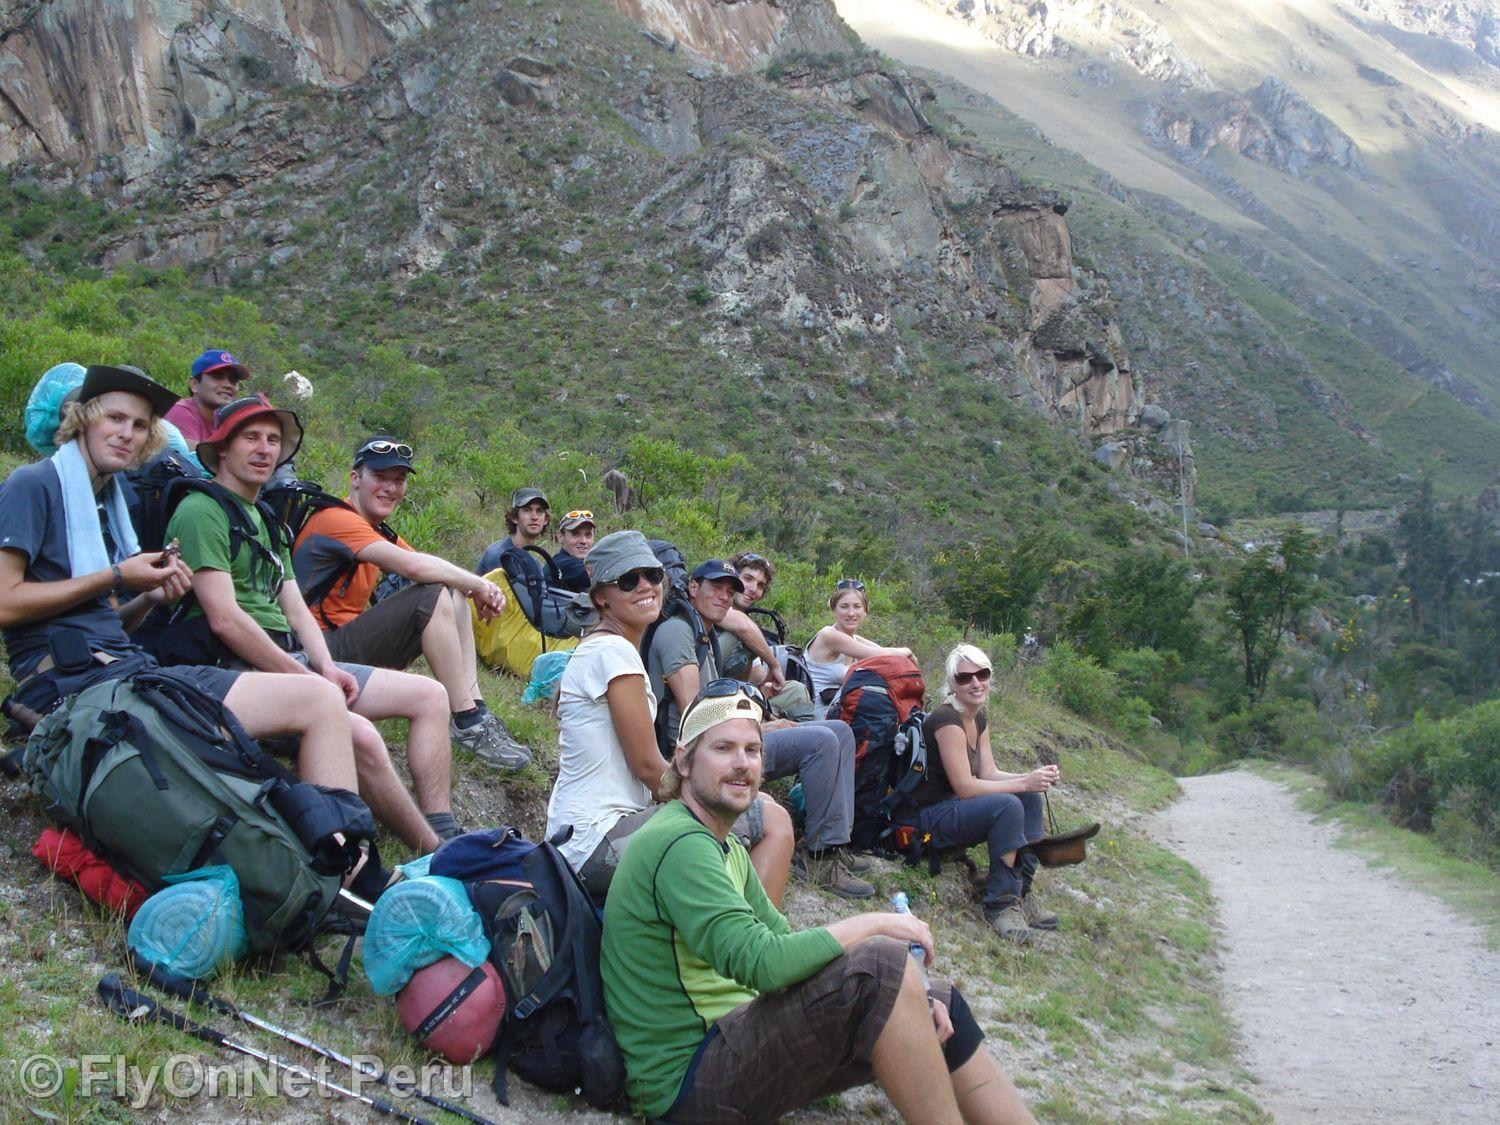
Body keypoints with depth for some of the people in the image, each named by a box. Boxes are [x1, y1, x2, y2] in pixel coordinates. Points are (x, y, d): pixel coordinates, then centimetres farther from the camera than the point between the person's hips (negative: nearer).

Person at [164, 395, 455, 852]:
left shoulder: (265, 520, 23)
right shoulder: (201, 511, -7)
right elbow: (224, 619, -17)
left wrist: (327, 668, -2)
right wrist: (307, 680, -15)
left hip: (293, 660, 10)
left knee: (429, 695, 1)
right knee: (361, 736, -32)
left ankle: (444, 836, -7)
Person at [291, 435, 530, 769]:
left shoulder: (380, 533, 18)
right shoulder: (336, 518, -13)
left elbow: (438, 571, 8)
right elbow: (414, 566, -26)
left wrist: (479, 589, -13)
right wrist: (480, 585, -13)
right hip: (325, 651, -10)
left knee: (454, 594, 4)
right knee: (433, 597, -21)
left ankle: (474, 708, -6)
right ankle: (467, 723, -18)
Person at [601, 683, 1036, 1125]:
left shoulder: (727, 850, 16)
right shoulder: (679, 843, -18)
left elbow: (784, 943, 12)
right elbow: (760, 962, -27)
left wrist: (904, 994, -1)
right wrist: (873, 925, -15)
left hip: (732, 1040, 10)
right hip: (689, 1078, -10)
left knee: (937, 1005, 7)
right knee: (881, 962, -25)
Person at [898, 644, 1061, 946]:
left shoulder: (979, 720, 9)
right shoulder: (947, 720, -20)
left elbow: (989, 774, 5)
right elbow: (965, 787, -23)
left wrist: (1033, 777, -11)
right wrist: (1024, 782, -22)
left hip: (954, 808, 10)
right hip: (924, 819, -10)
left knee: (1030, 798, -2)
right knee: (1008, 805, -27)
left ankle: (1021, 894, 0)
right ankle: (1001, 904, -18)